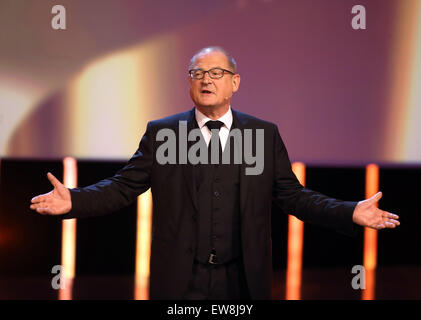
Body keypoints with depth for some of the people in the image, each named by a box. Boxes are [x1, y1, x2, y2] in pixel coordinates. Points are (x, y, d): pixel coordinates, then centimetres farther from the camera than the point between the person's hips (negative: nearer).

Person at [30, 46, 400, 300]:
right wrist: (74, 201, -14)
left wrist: (351, 213, -6)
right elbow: (124, 186, 2)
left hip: (243, 281, 1)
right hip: (180, 282, -1)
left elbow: (292, 195, 6)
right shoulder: (160, 133, 4)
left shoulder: (265, 135, 6)